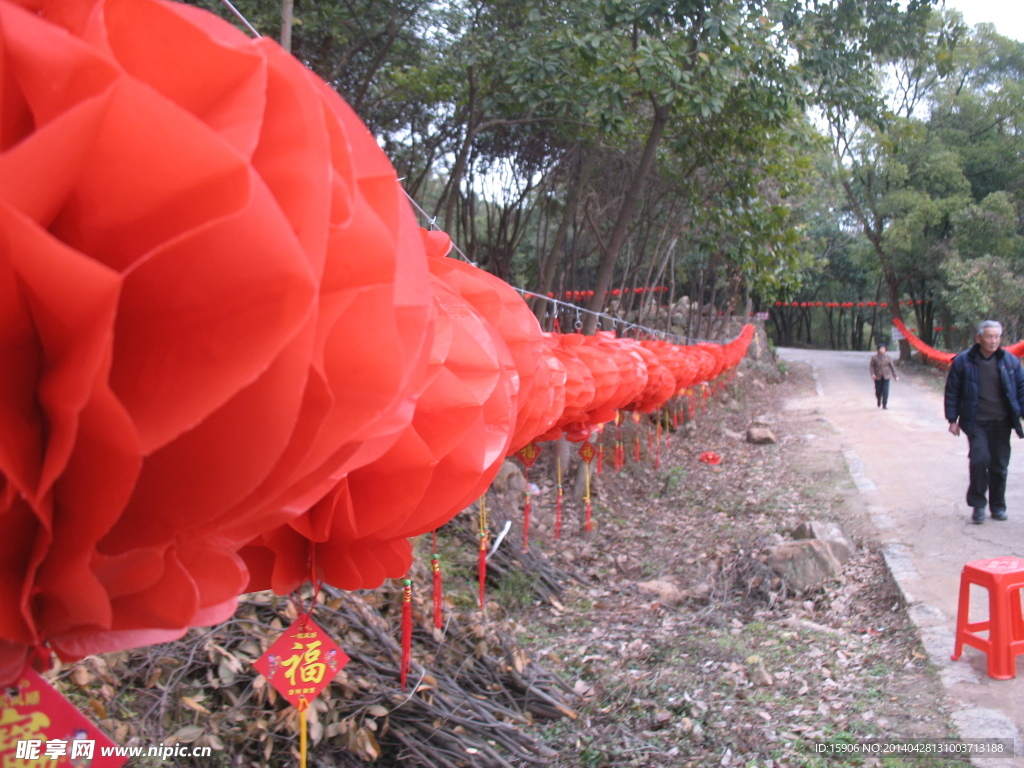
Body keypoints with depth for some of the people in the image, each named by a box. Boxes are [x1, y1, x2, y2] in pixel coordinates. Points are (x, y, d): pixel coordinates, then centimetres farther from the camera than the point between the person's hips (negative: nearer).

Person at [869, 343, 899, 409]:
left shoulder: (888, 357, 2)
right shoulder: (874, 357, -2)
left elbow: (892, 367, 6)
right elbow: (871, 366, -1)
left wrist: (895, 376, 6)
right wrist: (872, 374, -16)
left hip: (886, 376, 0)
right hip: (878, 377, 0)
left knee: (885, 391, -10)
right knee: (878, 391, 7)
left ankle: (884, 405, -4)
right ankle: (879, 402, 36)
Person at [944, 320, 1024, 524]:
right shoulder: (963, 361, -4)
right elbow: (952, 391, 2)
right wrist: (952, 420, 0)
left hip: (1001, 423, 3)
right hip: (976, 423, -3)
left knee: (999, 465, 7)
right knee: (979, 459, -16)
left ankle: (998, 506, 23)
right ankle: (977, 504, 1)